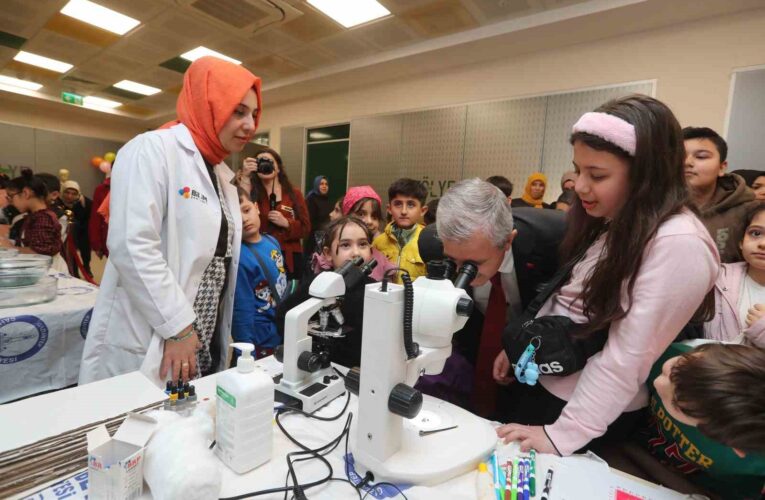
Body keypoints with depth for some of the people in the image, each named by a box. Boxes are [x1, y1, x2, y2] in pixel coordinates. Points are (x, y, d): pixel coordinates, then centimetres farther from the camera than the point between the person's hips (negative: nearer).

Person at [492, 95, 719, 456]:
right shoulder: (609, 224, 3)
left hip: (591, 413, -7)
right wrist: (519, 348, 11)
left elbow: (626, 358, -26)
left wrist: (562, 435, -23)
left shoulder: (678, 245, -24)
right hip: (540, 378, 8)